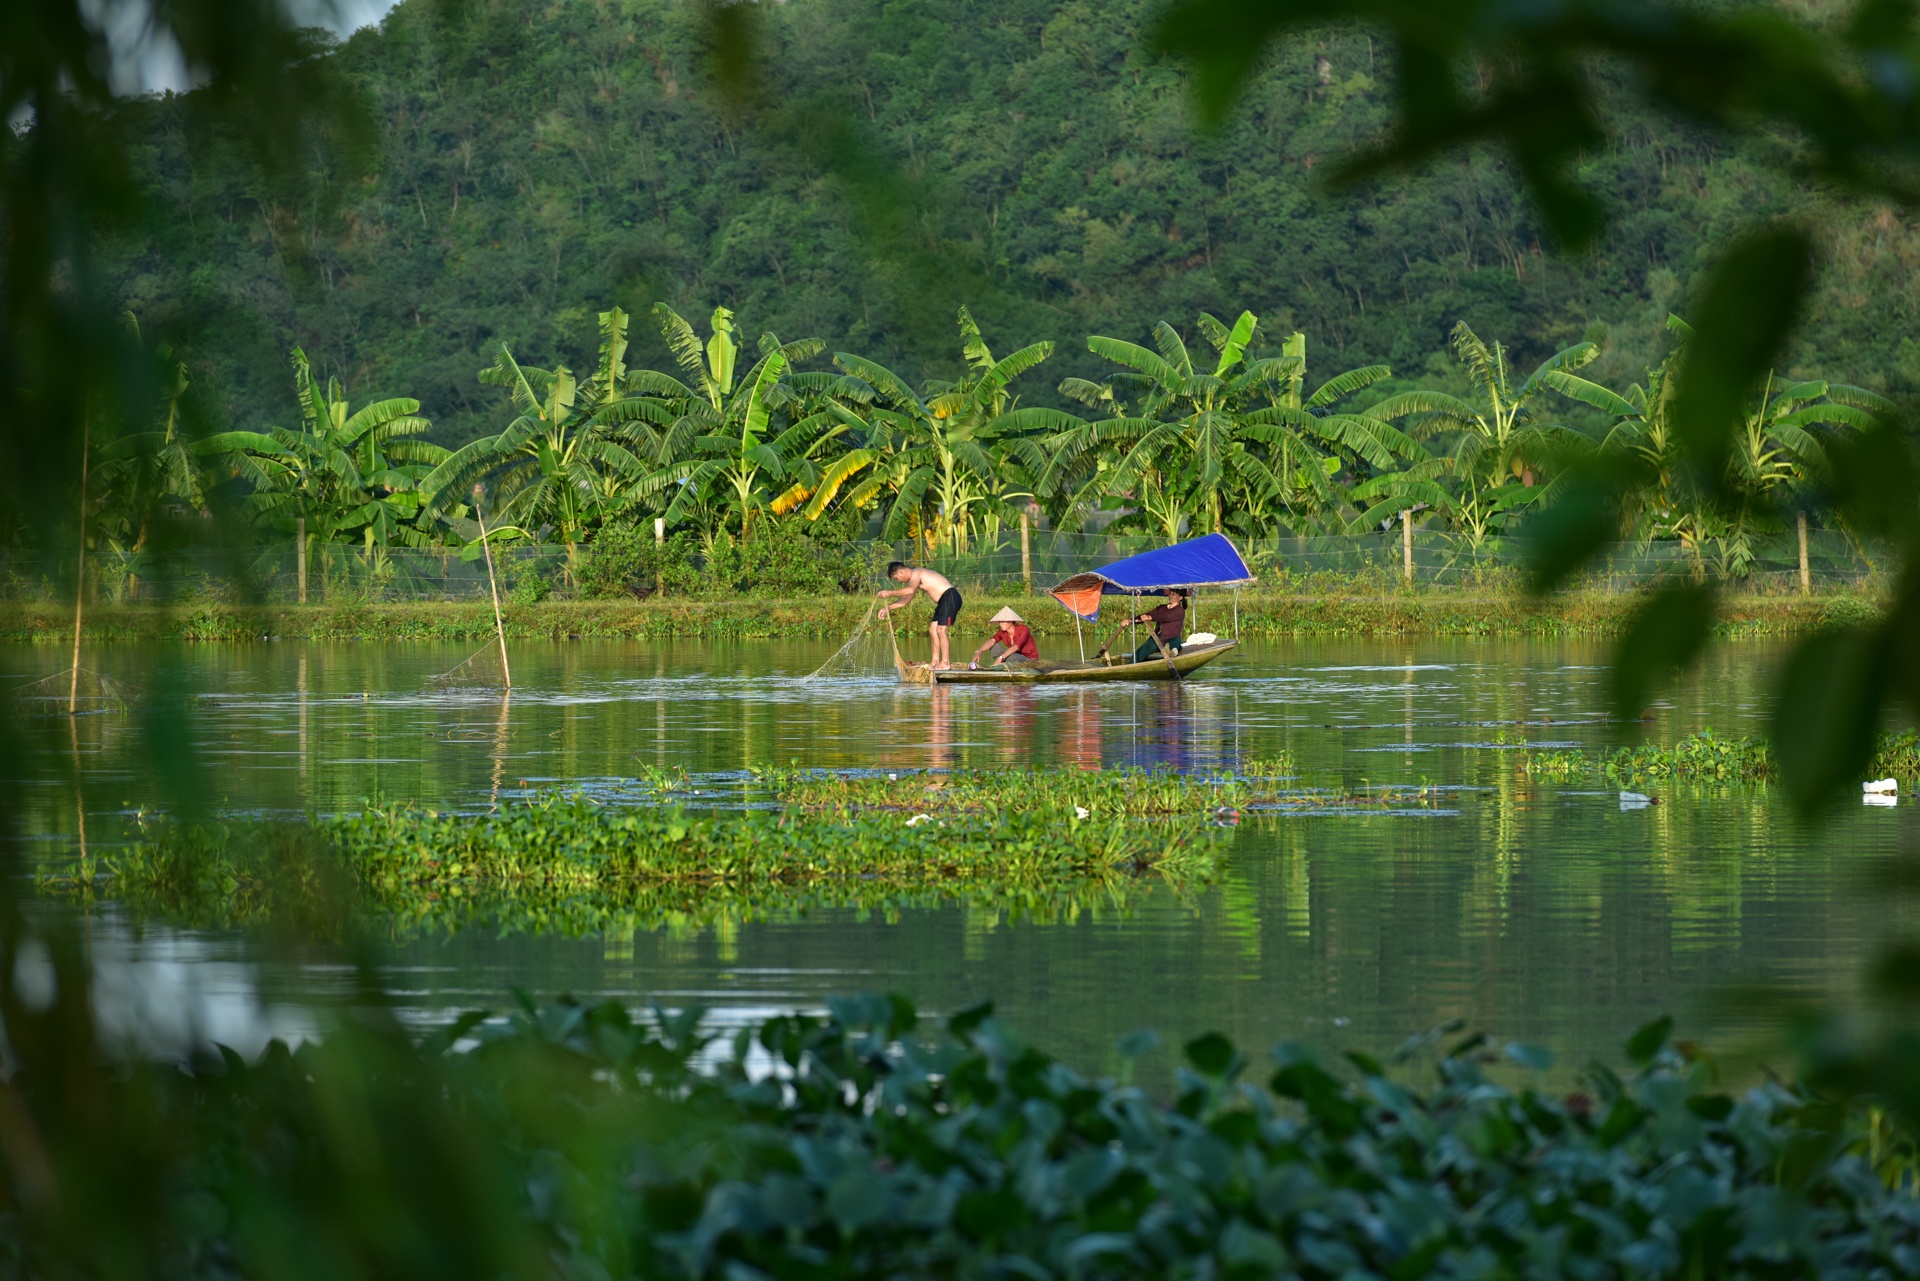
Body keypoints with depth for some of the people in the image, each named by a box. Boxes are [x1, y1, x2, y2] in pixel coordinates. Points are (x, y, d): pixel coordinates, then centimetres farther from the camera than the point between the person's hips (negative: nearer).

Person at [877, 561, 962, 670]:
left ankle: (945, 663, -13)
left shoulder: (916, 574, -13)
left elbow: (910, 590, -33)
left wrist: (889, 593, -29)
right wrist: (888, 608, 14)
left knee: (941, 629, -14)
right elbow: (905, 600, 25)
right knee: (933, 630, 10)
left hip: (950, 596, -11)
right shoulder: (914, 578, 19)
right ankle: (935, 661, 11)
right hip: (944, 600, 11)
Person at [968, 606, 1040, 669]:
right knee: (995, 647, -14)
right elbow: (991, 641, -21)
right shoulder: (1002, 632, -6)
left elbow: (1016, 646, -37)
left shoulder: (1024, 630, -23)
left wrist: (1000, 658, -48)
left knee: (1012, 657, -38)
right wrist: (978, 652, -40)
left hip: (1030, 660, -6)